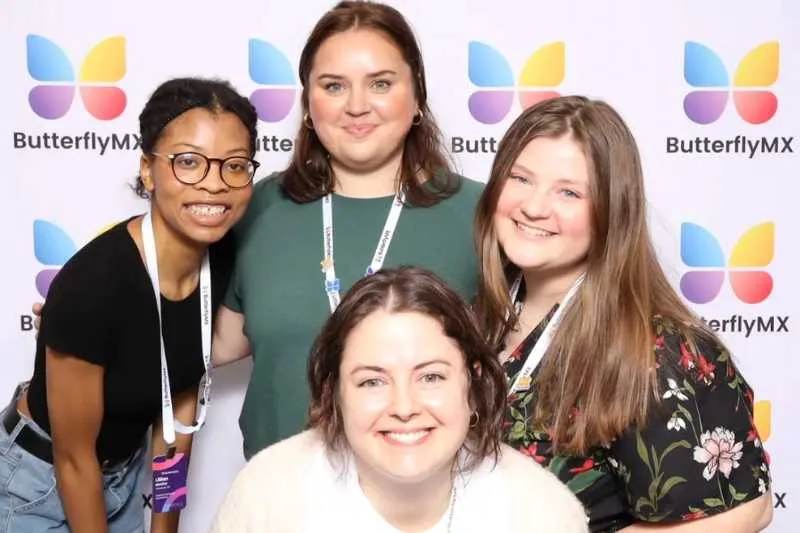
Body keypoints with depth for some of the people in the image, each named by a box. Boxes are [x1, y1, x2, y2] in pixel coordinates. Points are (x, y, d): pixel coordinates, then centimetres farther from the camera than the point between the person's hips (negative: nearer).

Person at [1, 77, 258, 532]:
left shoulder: (223, 261, -14)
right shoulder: (92, 283, -33)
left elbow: (181, 401, -2)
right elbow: (73, 458, -21)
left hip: (127, 471, 6)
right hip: (39, 483, -5)